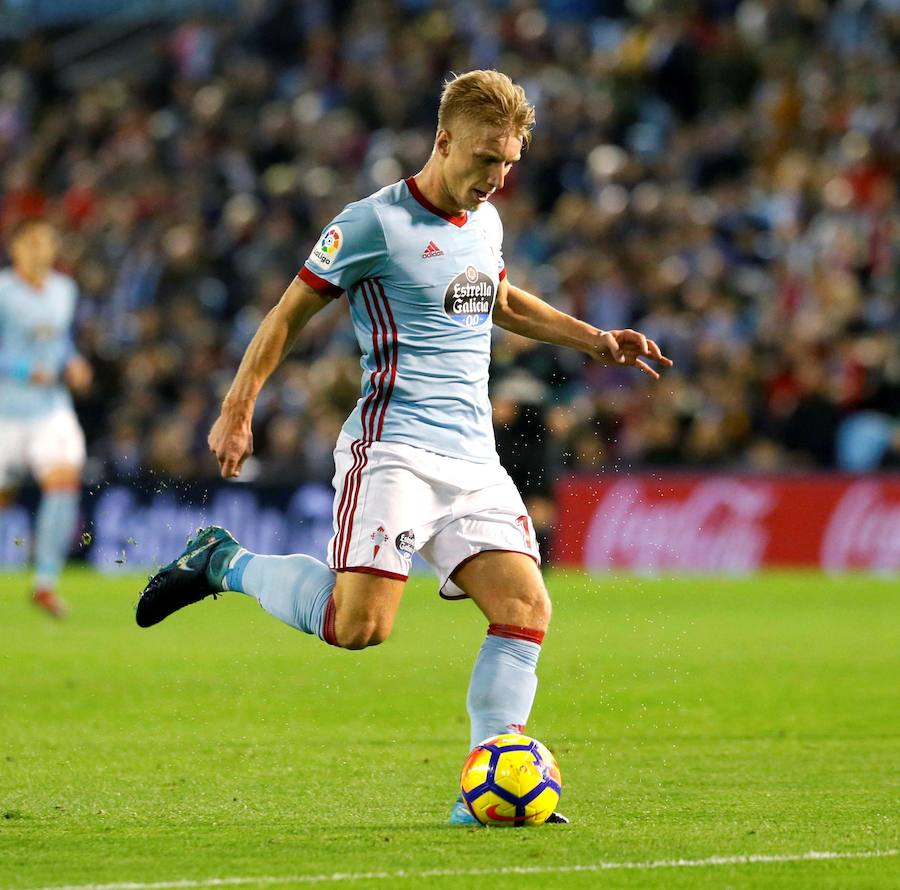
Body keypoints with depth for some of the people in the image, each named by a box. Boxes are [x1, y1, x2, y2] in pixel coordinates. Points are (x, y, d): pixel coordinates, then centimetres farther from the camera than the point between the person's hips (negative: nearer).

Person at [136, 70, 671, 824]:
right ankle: (223, 564, 4)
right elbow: (291, 313, 0)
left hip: (474, 457, 7)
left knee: (526, 606, -9)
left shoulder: (486, 223, 16)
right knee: (360, 624, -20)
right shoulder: (375, 223, -7)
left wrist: (594, 340, 29)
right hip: (394, 446, -7)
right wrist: (237, 409, -4)